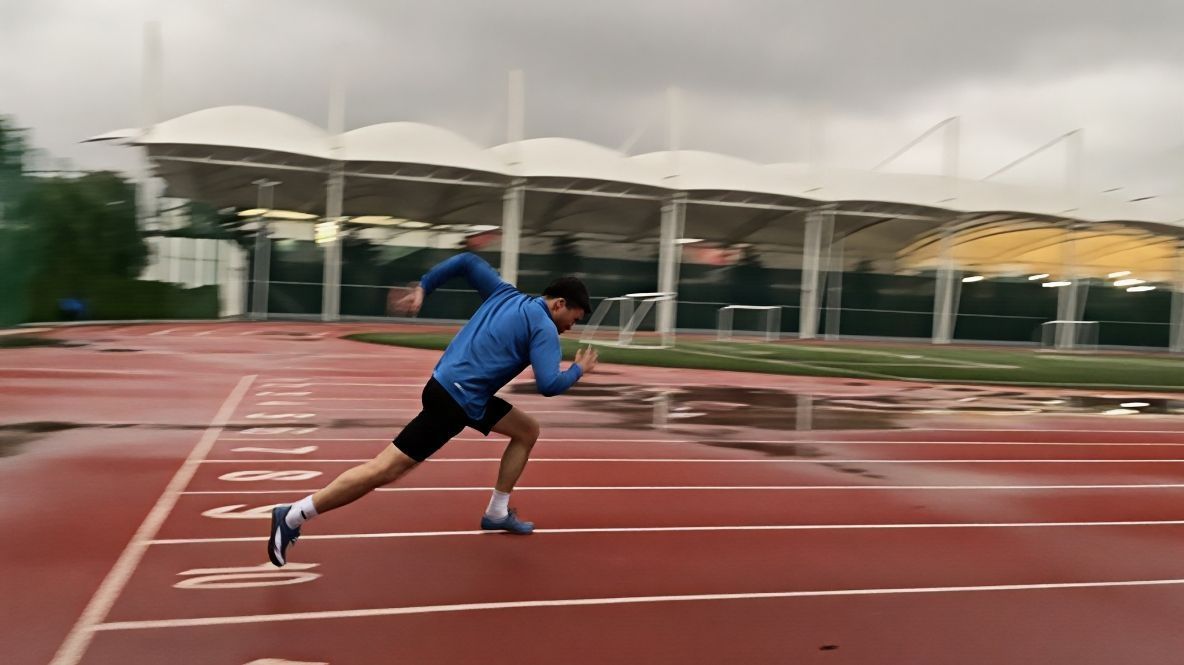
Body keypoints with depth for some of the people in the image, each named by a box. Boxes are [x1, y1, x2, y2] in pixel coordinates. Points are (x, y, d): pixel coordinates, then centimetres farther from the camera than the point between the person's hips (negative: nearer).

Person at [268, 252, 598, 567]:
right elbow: (548, 385, -17)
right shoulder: (544, 327, -9)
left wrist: (423, 287, 19)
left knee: (528, 430, 17)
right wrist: (578, 370, 2)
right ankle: (293, 517, -2)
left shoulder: (506, 294, 14)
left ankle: (497, 512, 22)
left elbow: (466, 261, 18)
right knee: (386, 469, -7)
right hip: (454, 399, -10)